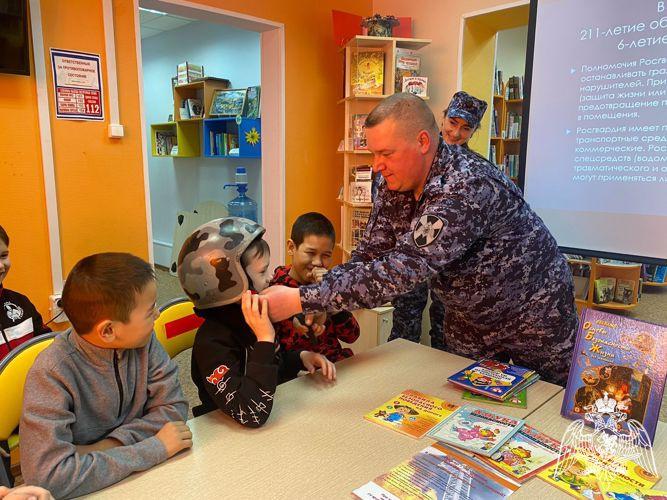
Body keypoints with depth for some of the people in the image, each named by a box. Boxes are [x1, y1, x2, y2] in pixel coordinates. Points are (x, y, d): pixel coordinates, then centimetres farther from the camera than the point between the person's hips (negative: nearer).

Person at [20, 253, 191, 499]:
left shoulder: (142, 340, -11)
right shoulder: (52, 373, -22)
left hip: (138, 474, 3)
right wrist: (155, 448, -26)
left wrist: (110, 446, -21)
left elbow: (173, 406, -8)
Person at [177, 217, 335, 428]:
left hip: (274, 421, 6)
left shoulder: (246, 319, -1)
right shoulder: (212, 341, -23)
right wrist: (265, 339, -31)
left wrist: (301, 357, -2)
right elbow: (252, 414, -31)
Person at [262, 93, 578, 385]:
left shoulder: (468, 187, -36)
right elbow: (369, 258, -10)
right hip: (470, 322, 6)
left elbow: (402, 270, -43)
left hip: (534, 320, -6)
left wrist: (301, 300, -43)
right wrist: (312, 302, -25)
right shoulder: (395, 185, -11)